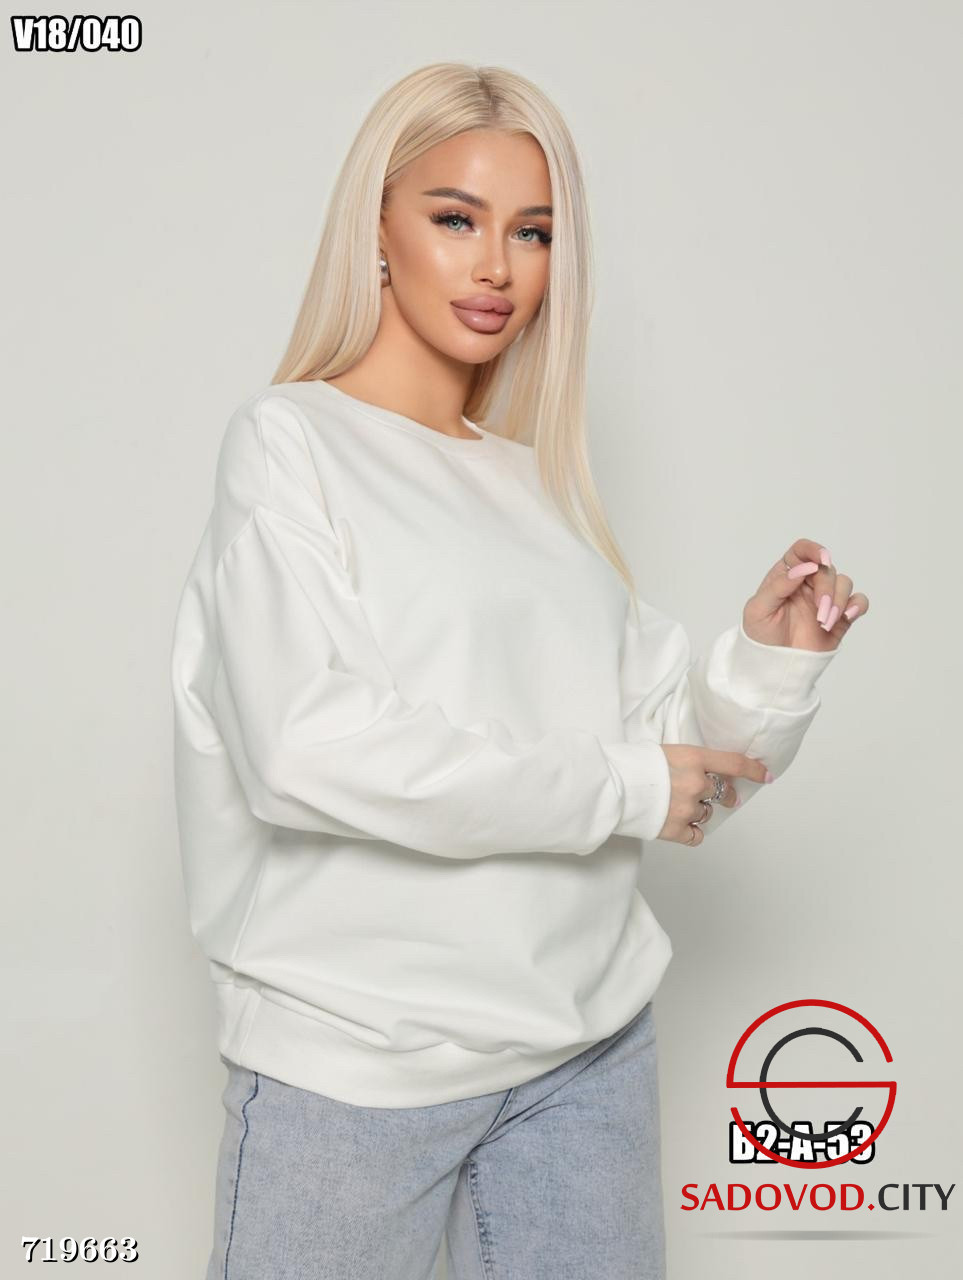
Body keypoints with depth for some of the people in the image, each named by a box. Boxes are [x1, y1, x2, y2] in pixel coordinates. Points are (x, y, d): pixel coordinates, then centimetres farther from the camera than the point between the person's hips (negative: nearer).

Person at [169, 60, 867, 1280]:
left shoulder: (538, 484, 9)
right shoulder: (287, 441, -5)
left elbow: (668, 746, 9)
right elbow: (304, 749, -19)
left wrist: (767, 664, -10)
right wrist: (621, 789, -14)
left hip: (590, 1038, 5)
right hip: (357, 1051, -5)